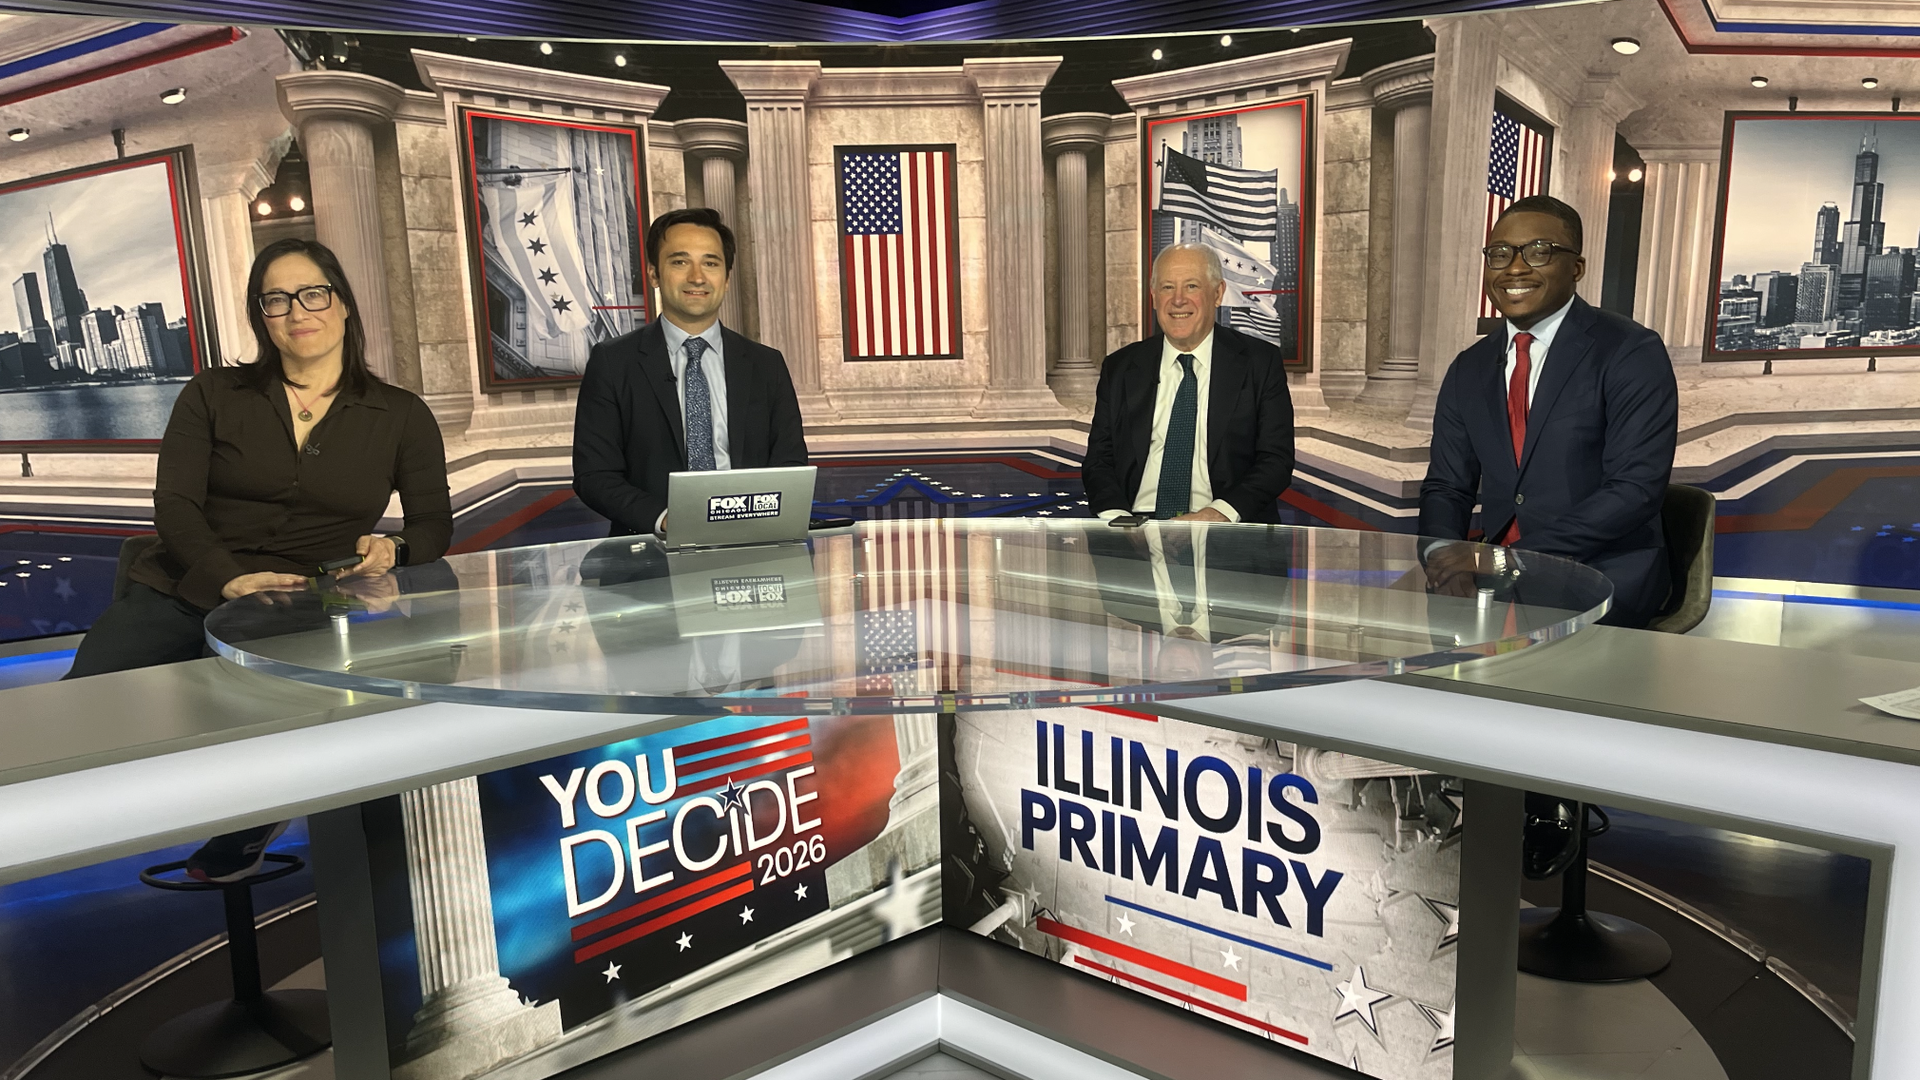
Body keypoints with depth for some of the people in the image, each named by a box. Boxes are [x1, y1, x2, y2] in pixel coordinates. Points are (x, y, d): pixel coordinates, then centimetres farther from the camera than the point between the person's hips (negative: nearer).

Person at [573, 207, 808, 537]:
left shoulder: (767, 365, 11)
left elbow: (791, 467, 10)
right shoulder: (612, 363, 5)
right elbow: (593, 474, 1)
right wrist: (663, 518, -16)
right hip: (651, 546, -1)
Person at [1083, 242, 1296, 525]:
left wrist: (1221, 513, -17)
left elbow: (1277, 459, 0)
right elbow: (1098, 460, 10)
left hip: (1225, 534, -1)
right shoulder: (1119, 369, 12)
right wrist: (1116, 516, -11)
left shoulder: (1260, 362, 6)